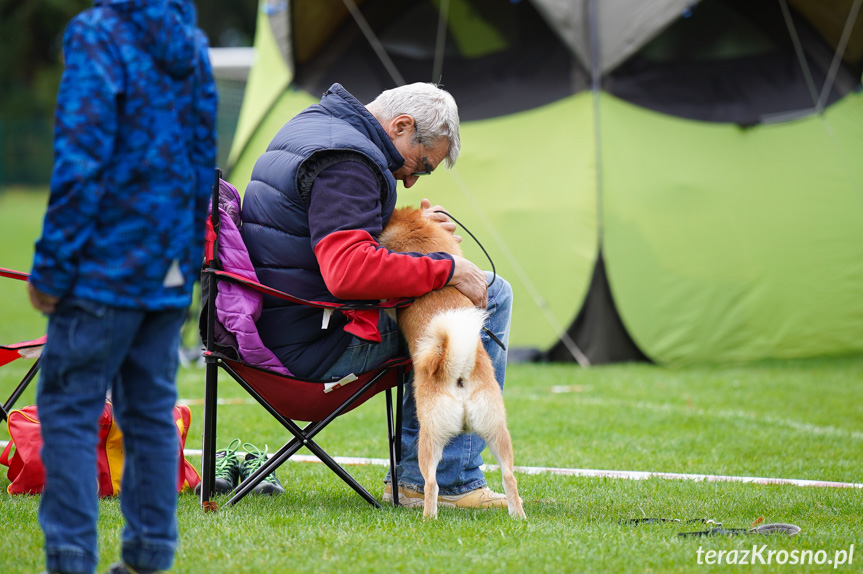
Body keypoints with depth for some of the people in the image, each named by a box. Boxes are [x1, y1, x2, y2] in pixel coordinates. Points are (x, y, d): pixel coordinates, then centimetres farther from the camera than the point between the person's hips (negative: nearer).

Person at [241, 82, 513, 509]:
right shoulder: (347, 162, -17)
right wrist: (446, 270, -23)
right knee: (490, 297, -8)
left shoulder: (309, 124, 18)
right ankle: (450, 481, -6)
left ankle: (416, 475, 20)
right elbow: (348, 270, -31)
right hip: (316, 347, -11)